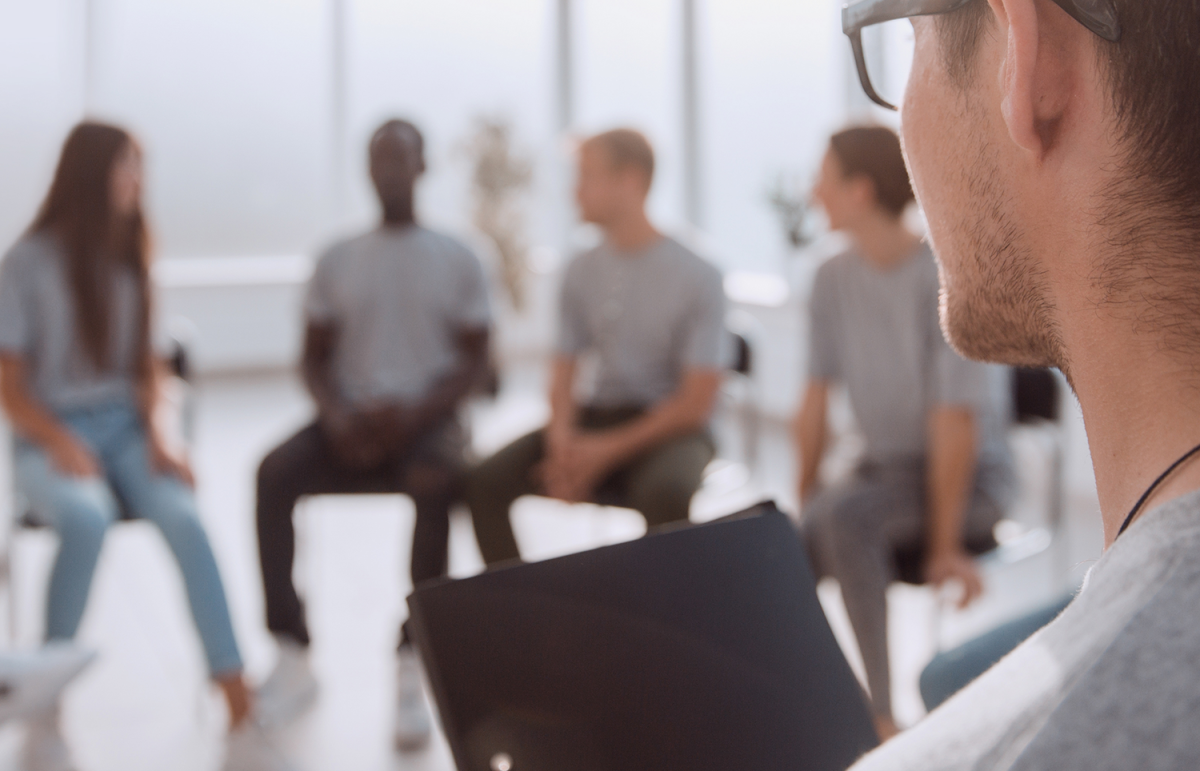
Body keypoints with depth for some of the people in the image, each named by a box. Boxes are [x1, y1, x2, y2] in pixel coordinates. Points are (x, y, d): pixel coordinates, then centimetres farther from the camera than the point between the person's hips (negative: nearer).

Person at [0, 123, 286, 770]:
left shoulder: (129, 257, 12)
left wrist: (156, 436, -5)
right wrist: (62, 444, -19)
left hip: (124, 429, 3)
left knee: (184, 518, -29)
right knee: (87, 518, -37)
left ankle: (240, 715, -32)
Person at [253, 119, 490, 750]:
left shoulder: (456, 262, 8)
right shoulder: (338, 261, 14)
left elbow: (474, 362, 3)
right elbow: (314, 359, 11)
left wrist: (414, 412, -15)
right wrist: (336, 414, -11)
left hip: (426, 417, -2)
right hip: (351, 420, 3)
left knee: (434, 480, -37)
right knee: (275, 472, -28)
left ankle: (414, 663, -31)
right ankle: (293, 656, -22)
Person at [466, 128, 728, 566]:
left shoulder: (697, 278, -9)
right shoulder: (582, 271, 6)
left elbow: (697, 402, -11)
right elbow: (564, 374, 8)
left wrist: (606, 451, -17)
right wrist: (562, 440, -14)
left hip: (668, 428, -4)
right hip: (598, 415, 5)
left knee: (665, 493, -39)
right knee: (486, 481, -18)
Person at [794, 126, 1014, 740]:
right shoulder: (834, 280, 2)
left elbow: (956, 424, -19)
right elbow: (816, 401, 6)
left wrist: (944, 546, -18)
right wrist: (803, 505, 5)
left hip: (969, 478, -5)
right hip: (884, 469, 6)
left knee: (842, 515, -34)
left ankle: (875, 715, -23)